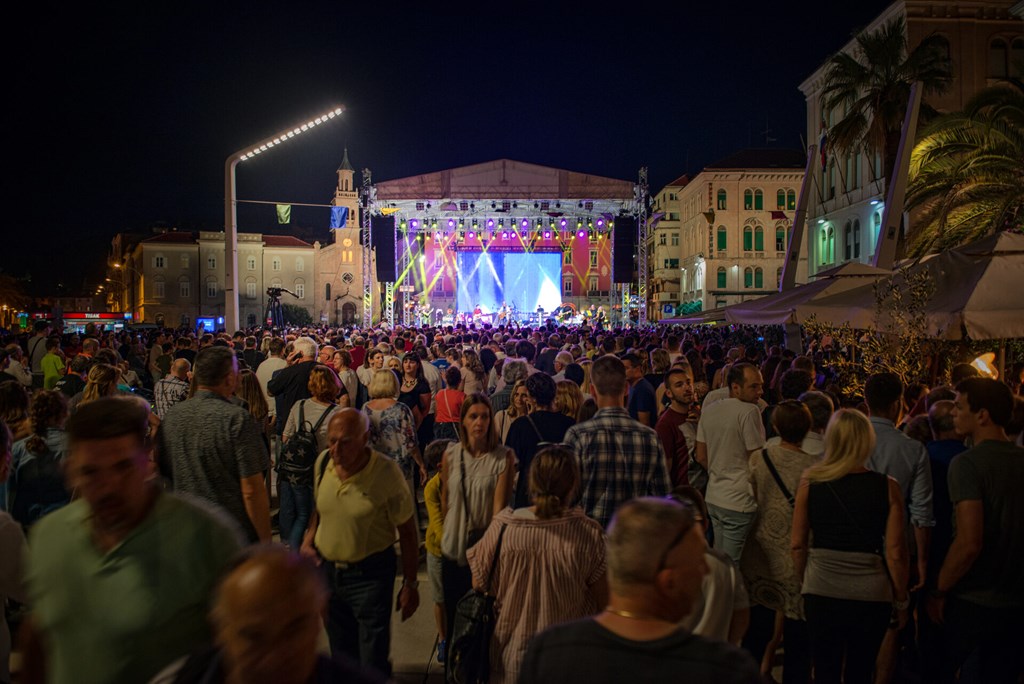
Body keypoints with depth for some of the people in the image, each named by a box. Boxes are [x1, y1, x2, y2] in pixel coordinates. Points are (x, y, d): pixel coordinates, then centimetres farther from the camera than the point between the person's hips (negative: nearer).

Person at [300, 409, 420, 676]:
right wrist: (308, 539, -2)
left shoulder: (386, 472, -21)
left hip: (370, 574, -5)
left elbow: (407, 531, -12)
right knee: (341, 653, 23)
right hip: (326, 568, 5)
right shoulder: (323, 463, -5)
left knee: (373, 666, 1)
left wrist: (410, 584, -9)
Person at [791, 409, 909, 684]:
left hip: (821, 592, 0)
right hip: (871, 594, 0)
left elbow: (797, 544, -3)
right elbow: (895, 551, -8)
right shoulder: (887, 487, -10)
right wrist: (901, 599, 7)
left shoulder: (810, 481, -7)